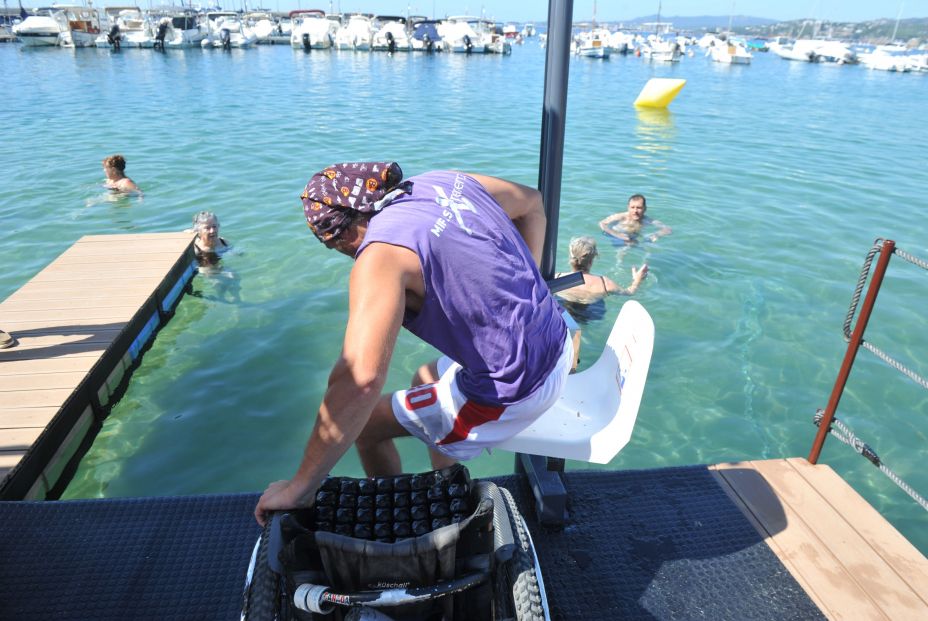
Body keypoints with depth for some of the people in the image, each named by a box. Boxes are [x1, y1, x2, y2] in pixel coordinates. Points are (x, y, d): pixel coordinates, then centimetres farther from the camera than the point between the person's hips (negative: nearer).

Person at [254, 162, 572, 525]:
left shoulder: (382, 254, -22)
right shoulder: (450, 182, 2)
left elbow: (360, 379, -34)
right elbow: (532, 202, 20)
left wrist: (299, 488, -24)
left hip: (514, 391, -9)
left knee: (365, 423, 10)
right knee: (425, 380, 32)